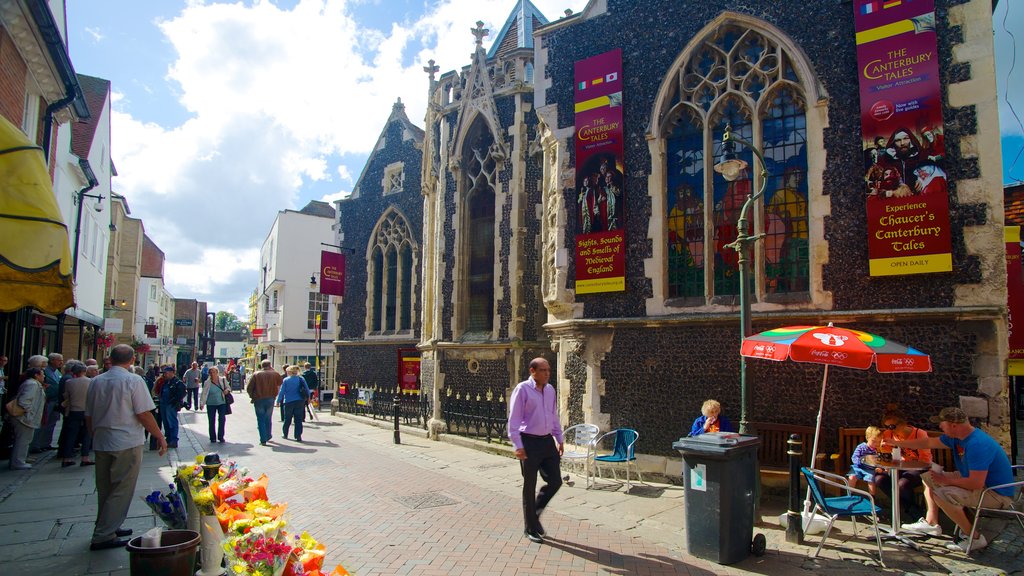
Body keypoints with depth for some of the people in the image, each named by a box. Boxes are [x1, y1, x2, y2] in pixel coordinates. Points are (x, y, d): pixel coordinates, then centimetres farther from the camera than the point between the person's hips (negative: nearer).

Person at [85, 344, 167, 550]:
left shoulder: (96, 382, 6)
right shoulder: (133, 380, -13)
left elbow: (88, 416, 13)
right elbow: (144, 415, -15)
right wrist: (160, 437, -5)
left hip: (101, 443, 7)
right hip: (127, 444, -6)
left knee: (105, 489, 18)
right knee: (121, 491, 2)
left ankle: (108, 528, 30)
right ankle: (103, 536, 2)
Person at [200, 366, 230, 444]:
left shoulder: (223, 380, 1)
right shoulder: (207, 383, -5)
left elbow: (228, 387, 15)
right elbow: (204, 393, -7)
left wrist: (227, 390, -8)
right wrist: (202, 403, -15)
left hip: (222, 403, 1)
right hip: (211, 404, -1)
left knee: (222, 420, -4)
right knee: (212, 421, 4)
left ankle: (221, 437, 6)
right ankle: (212, 438, 17)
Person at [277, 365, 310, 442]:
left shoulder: (285, 380, -5)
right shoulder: (301, 379, 1)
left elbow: (281, 392, -4)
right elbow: (307, 390, 5)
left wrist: (278, 401, 5)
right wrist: (308, 398, 19)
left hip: (289, 402, -1)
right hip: (300, 402, 1)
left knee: (287, 420, 15)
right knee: (298, 420, 3)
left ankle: (285, 435, 28)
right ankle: (298, 437, -2)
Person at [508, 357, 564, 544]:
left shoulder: (550, 390, 8)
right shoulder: (522, 389, -12)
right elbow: (513, 419, -13)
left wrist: (559, 439, 17)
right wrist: (518, 446, -17)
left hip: (547, 441, 6)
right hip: (529, 442, -6)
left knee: (555, 481, 5)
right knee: (530, 487, 5)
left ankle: (534, 514, 29)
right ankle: (530, 529, 21)